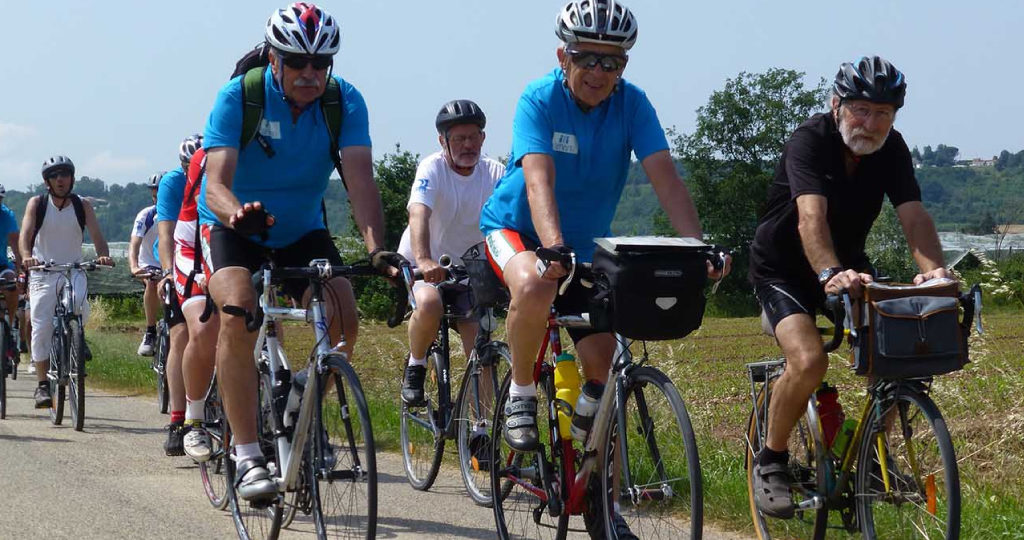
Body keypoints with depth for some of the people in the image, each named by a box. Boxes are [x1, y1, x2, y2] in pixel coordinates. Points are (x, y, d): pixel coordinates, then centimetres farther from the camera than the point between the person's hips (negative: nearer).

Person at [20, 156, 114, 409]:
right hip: (43, 272, 0)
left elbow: (97, 236, -8)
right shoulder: (37, 204, -1)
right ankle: (42, 385, 1)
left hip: (73, 270, 0)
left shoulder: (82, 205, 1)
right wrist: (26, 256, -36)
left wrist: (103, 255, -30)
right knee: (41, 328, -7)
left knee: (80, 304, -30)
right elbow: (25, 234, -14)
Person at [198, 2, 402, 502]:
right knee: (239, 315, -29)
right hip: (232, 229, -3)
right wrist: (237, 213, -57)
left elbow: (360, 179, -28)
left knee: (342, 318, -18)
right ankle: (247, 455, -24)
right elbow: (216, 183, -33)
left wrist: (377, 249, -44)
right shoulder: (238, 97, -23)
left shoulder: (345, 102, -17)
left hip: (301, 231, 3)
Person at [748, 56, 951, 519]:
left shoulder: (891, 149, -9)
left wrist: (934, 269, -42)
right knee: (809, 361, -28)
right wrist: (830, 275, -58)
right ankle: (771, 461, -6)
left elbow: (913, 215, -22)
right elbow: (811, 217, -40)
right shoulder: (809, 141, -25)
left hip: (848, 266, 5)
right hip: (782, 268, -5)